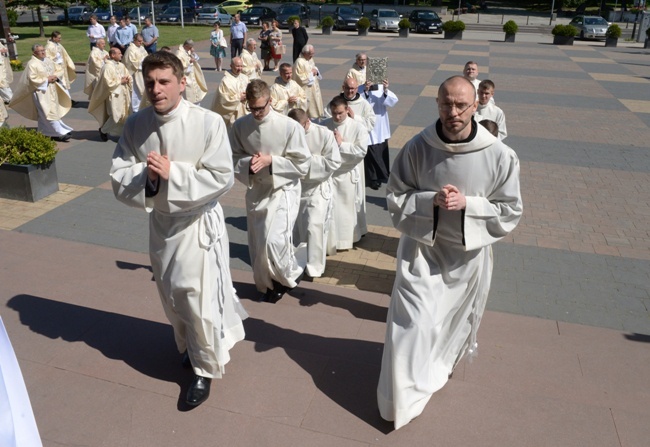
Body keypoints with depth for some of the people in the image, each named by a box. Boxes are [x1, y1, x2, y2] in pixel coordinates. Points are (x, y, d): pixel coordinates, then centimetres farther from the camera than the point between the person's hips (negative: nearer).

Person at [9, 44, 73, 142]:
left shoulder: (48, 60, 10)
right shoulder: (31, 64, -11)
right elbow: (33, 79, -15)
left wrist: (55, 77, 1)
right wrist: (46, 80, -17)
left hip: (52, 91, 7)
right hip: (41, 91, -7)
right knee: (50, 113, -8)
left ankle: (44, 133, 23)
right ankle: (60, 133, -7)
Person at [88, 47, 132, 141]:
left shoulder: (121, 65, 9)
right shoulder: (107, 67, -12)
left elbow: (129, 77, 19)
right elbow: (108, 83, -17)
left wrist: (127, 79, -3)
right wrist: (120, 81, -13)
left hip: (124, 94, 7)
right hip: (114, 94, -7)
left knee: (125, 115, 6)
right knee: (115, 116, -9)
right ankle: (103, 130, 14)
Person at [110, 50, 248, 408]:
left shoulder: (208, 122, -18)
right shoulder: (135, 125, -5)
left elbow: (221, 178, -21)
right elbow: (119, 178, -5)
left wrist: (172, 173, -26)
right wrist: (147, 176, -26)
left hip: (198, 221, -5)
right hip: (160, 221, 5)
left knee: (199, 296, -1)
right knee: (171, 294, 20)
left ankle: (206, 367, 22)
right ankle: (189, 346, 47)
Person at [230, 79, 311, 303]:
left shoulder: (290, 126, -17)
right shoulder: (240, 126, -4)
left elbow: (302, 164, -11)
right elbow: (233, 158, 4)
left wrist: (271, 161, -21)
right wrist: (247, 163, -17)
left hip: (283, 191, -4)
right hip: (255, 192, 5)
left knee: (274, 242, -17)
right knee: (257, 245, 11)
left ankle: (289, 275, 15)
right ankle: (269, 284, 35)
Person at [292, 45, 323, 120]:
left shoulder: (311, 59, 8)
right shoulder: (299, 62, -19)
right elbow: (300, 78, -23)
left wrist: (316, 72, -1)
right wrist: (311, 73, -18)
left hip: (314, 89, 9)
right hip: (305, 91, -9)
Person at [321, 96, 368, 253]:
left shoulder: (358, 127, -9)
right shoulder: (325, 125, -2)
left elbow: (362, 151, -17)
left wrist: (341, 144, -19)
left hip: (348, 173, -1)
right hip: (329, 172, 1)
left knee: (348, 208, 14)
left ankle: (347, 239, 35)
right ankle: (328, 243, 13)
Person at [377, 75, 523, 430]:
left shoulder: (499, 156, -16)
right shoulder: (417, 147, -15)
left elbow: (510, 212, -8)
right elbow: (395, 199, -7)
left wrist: (467, 204, -23)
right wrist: (431, 200, -25)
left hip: (468, 254, 2)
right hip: (422, 248, -1)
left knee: (457, 320, 23)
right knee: (412, 324, -3)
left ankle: (441, 367, 56)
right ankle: (404, 399, 18)